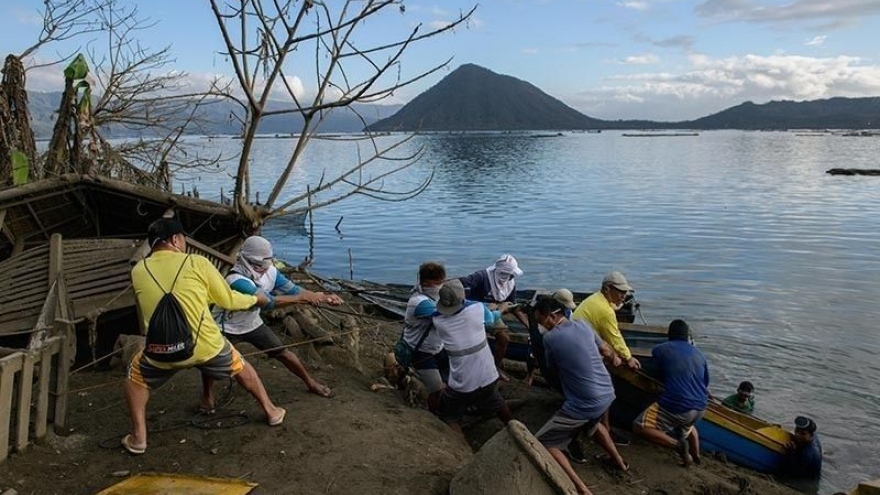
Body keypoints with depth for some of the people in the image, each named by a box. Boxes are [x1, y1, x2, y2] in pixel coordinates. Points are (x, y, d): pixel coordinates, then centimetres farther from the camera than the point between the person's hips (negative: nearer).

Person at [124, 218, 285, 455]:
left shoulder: (138, 271, 3)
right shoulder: (197, 263, -5)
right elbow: (229, 301, 3)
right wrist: (256, 299, 22)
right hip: (206, 346, -1)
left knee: (136, 378, 31)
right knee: (241, 368, 27)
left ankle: (138, 438, 28)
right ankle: (271, 411, 39)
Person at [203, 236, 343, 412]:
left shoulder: (270, 272, -16)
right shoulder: (236, 280, -38)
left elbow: (293, 289, -14)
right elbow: (267, 301, -44)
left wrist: (324, 296, -29)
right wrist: (303, 298, -43)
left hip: (253, 324, 5)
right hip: (227, 328, -5)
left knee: (282, 352, 6)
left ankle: (310, 382, 25)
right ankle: (207, 395, 6)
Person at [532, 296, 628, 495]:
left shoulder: (550, 338, -15)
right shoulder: (583, 325, 3)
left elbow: (554, 371, 2)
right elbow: (607, 351, 19)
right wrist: (616, 359, 40)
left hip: (583, 405, -7)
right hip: (607, 395, 8)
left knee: (542, 443, 0)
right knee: (591, 422, 40)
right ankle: (618, 460, 49)